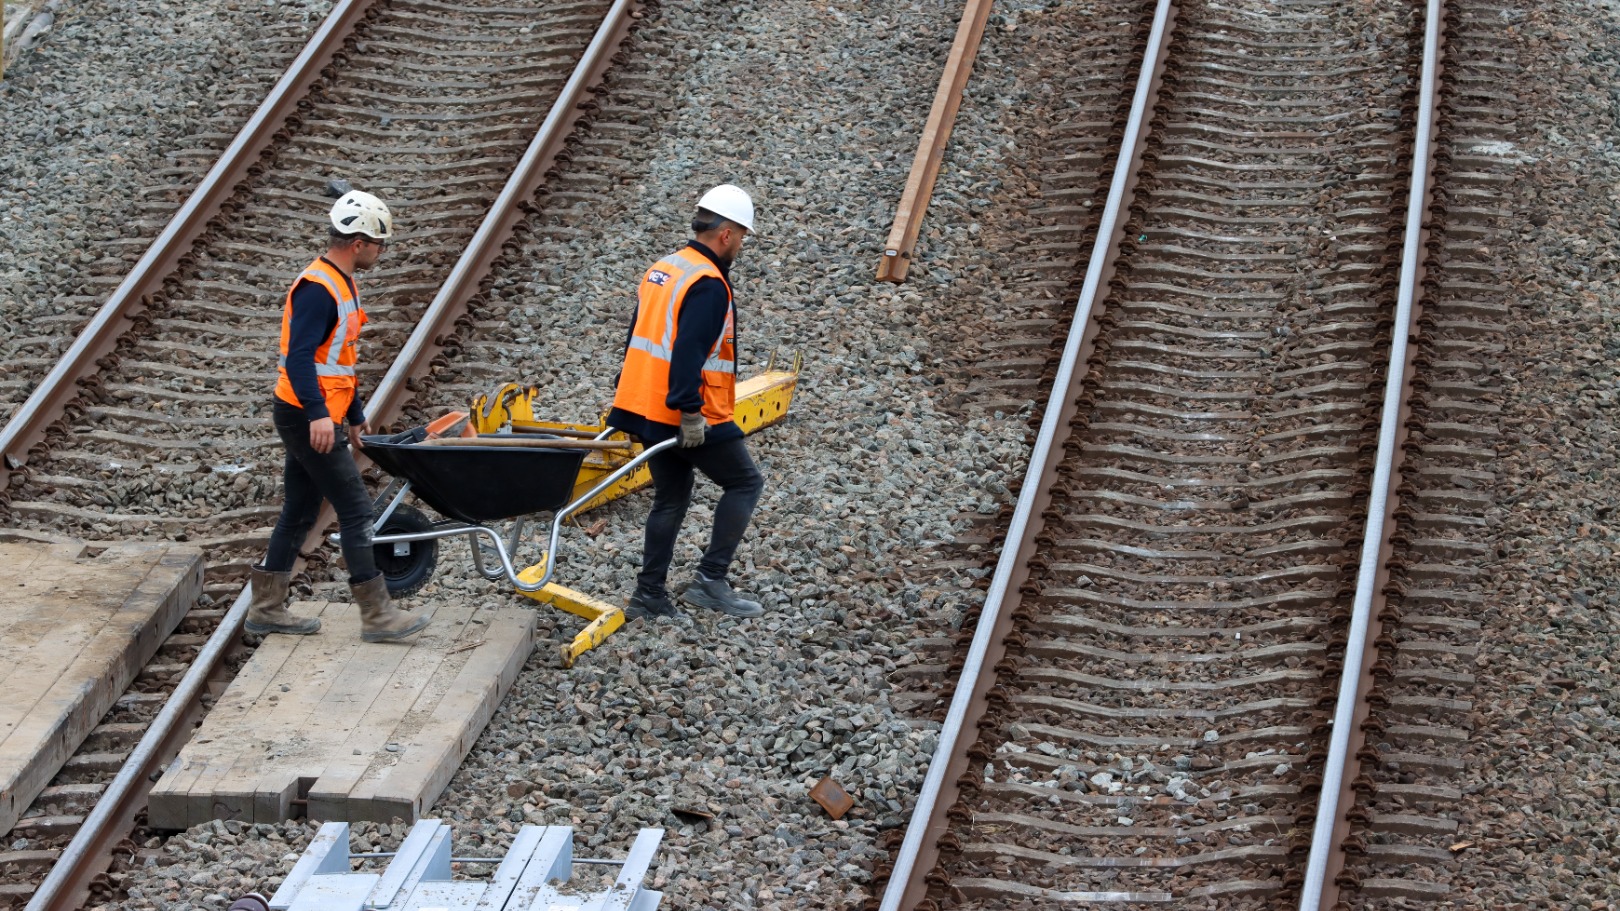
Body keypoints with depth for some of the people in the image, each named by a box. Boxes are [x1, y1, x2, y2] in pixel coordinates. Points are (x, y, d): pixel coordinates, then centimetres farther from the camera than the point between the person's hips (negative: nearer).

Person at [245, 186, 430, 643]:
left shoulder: (341, 285, 15)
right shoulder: (316, 288, -18)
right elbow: (299, 357, -27)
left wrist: (355, 415, 26)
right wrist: (318, 414, -36)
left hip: (319, 418, 10)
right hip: (307, 418, -10)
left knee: (300, 512, 14)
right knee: (356, 510, -7)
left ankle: (266, 609, 20)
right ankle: (378, 617, -4)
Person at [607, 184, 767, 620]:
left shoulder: (661, 270, 14)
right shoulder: (708, 285, -16)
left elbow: (637, 339, 19)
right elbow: (689, 352, -25)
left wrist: (624, 394, 23)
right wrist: (691, 413, -25)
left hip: (648, 412, 9)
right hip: (690, 418, -9)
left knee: (671, 499, 16)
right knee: (745, 483, 3)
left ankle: (649, 595, 14)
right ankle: (711, 580, -2)